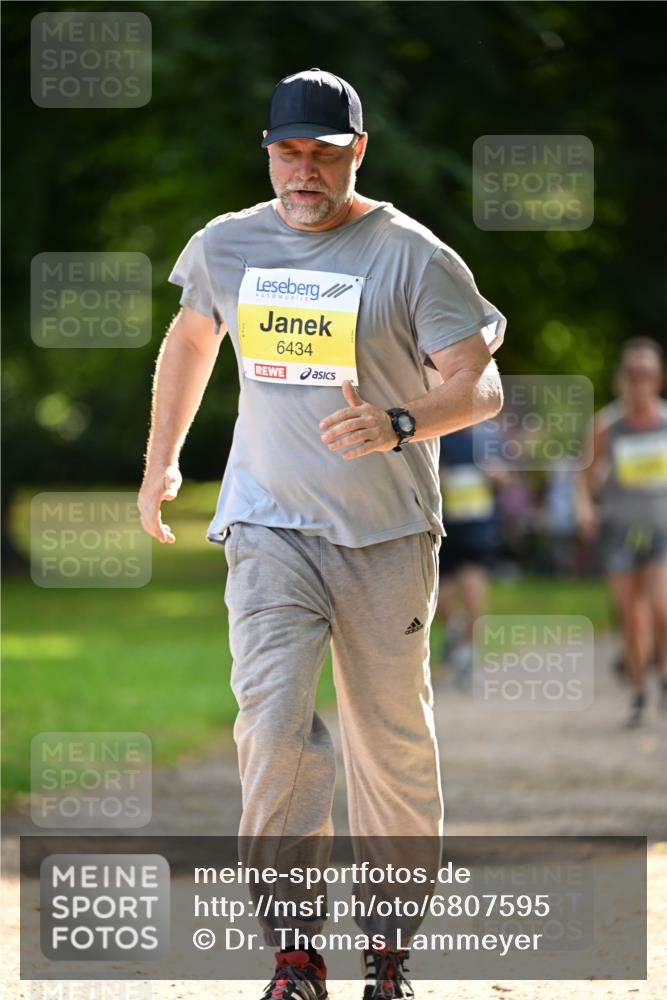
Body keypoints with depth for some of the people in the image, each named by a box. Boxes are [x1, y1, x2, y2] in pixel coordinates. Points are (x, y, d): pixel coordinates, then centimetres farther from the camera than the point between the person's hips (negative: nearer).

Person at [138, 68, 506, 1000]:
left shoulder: (413, 256, -7)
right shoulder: (224, 248, 6)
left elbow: (481, 386, -13)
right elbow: (191, 338, 26)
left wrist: (398, 424, -32)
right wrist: (161, 460, 28)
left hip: (387, 536, -2)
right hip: (269, 527, 2)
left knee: (391, 740, 4)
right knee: (273, 720, -16)